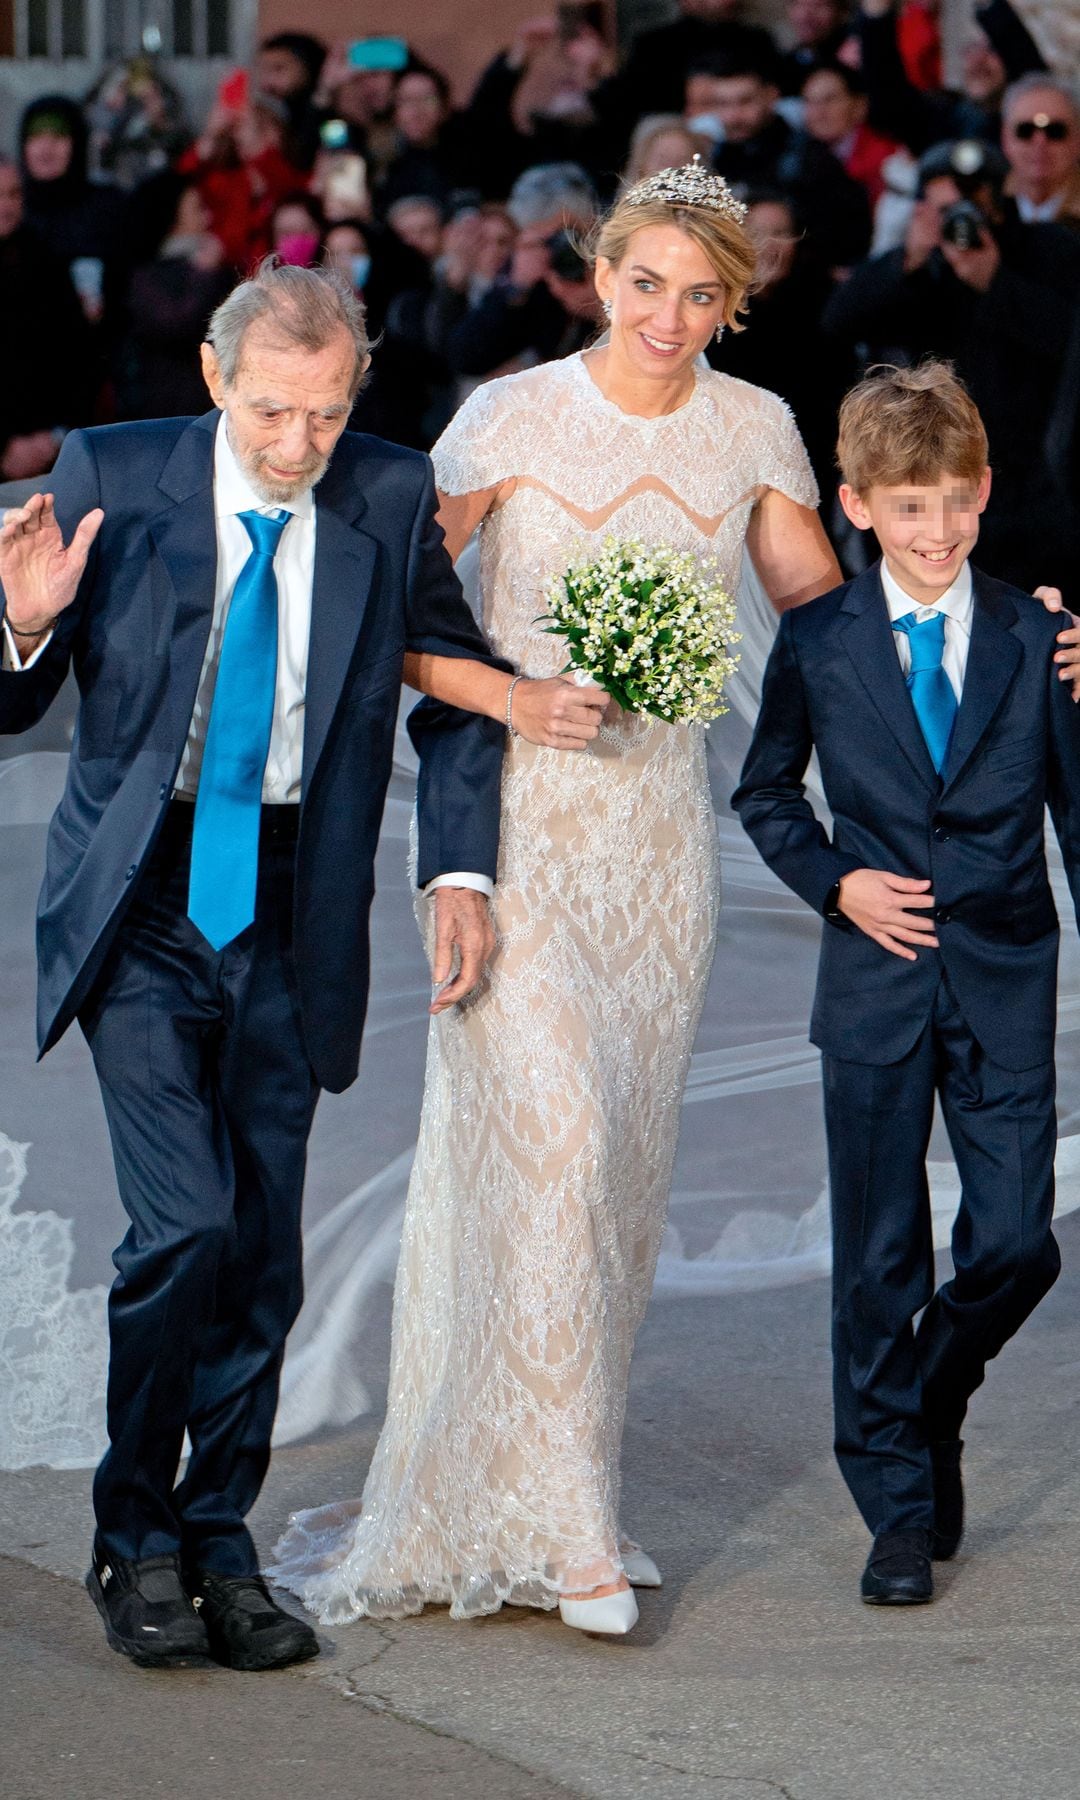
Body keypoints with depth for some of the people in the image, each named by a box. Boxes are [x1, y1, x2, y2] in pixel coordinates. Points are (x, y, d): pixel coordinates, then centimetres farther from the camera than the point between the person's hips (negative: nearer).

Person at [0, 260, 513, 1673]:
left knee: (264, 1251, 7)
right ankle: (135, 1538, 4)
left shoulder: (392, 501, -2)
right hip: (142, 906, -2)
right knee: (186, 1222, -14)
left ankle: (220, 1542, 22)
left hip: (293, 918, 3)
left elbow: (458, 693, 12)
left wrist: (461, 870, 1)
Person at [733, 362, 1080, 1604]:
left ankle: (928, 1410, 26)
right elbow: (765, 793, 11)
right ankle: (898, 1505, 15)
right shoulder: (817, 643, -1)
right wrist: (837, 884, -5)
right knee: (879, 1258, 4)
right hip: (876, 986, 0)